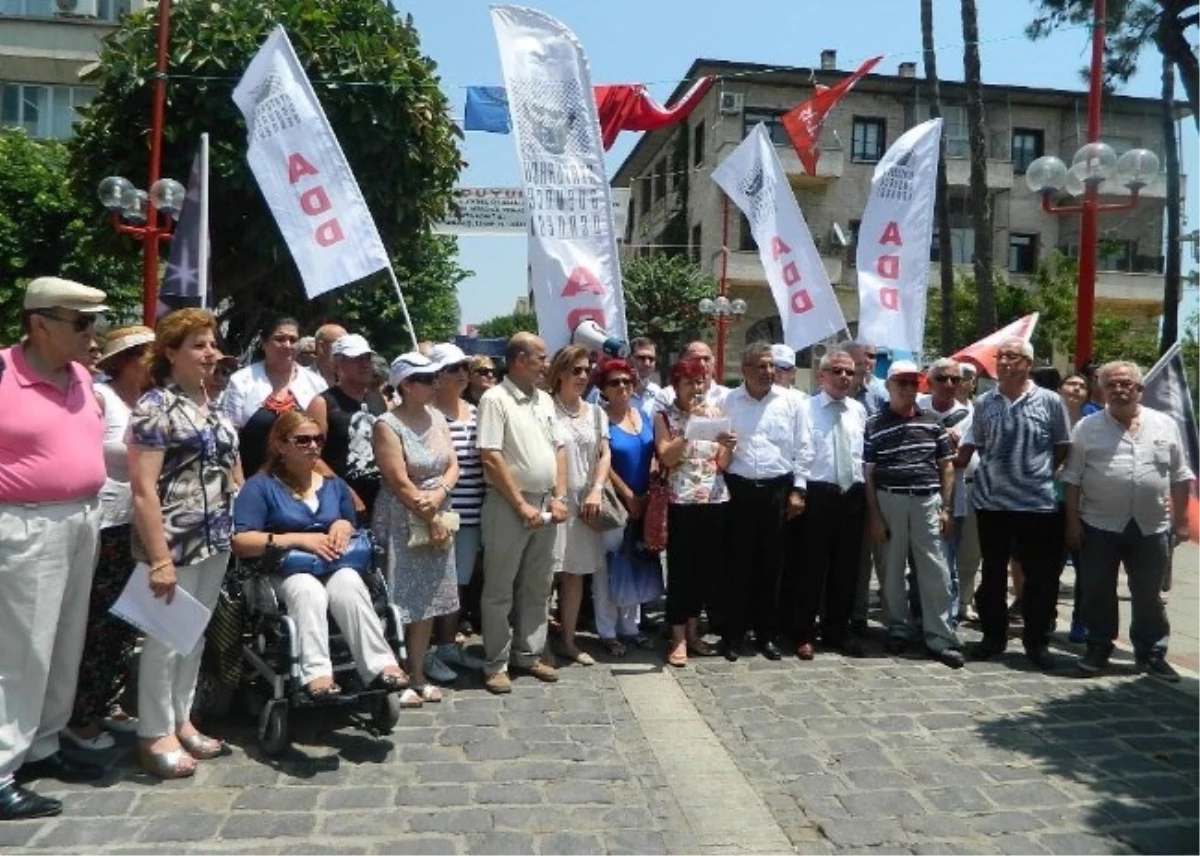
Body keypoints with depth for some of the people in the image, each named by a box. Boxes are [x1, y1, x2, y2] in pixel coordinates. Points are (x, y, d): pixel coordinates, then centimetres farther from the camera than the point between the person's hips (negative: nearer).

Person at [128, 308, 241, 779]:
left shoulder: (215, 409, 13)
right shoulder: (155, 407, -11)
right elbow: (143, 490, -16)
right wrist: (159, 558, -20)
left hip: (216, 539, 8)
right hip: (174, 541, -7)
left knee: (195, 635, 16)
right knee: (165, 636, 3)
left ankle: (182, 721, 29)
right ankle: (155, 734, 17)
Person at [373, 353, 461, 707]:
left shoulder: (437, 418, 8)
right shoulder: (388, 424, -12)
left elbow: (453, 466, 5)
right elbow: (399, 482, -16)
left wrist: (439, 495, -14)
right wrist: (431, 519, -14)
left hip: (438, 519, 7)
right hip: (403, 523, -6)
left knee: (428, 601, 10)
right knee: (399, 602, -2)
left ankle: (418, 676, 21)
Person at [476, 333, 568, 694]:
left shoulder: (545, 400, 12)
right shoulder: (495, 399, -10)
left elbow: (558, 449, 15)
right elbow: (491, 458, -16)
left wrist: (559, 497, 3)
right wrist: (521, 505, -16)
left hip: (545, 505, 7)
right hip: (508, 506, -7)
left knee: (537, 586, 14)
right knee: (499, 589, 3)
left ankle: (529, 654, 27)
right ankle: (496, 664, 13)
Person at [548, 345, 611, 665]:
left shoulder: (595, 412, 13)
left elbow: (605, 455, 8)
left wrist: (596, 491, -7)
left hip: (584, 502, 5)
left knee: (575, 573, 10)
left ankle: (568, 641, 21)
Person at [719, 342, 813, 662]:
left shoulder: (791, 402, 3)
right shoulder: (727, 402, 3)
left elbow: (803, 448, 3)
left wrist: (798, 490, -1)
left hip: (778, 490, 1)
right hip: (739, 489, -1)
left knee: (771, 564, 8)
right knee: (738, 563, 3)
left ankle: (767, 632, 20)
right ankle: (732, 633, 15)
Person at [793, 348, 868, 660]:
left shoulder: (859, 411, 12)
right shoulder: (806, 408, -4)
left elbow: (864, 453, 17)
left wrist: (865, 487, 12)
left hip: (853, 495, 5)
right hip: (819, 494, -5)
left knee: (846, 568, 12)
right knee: (811, 566, 2)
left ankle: (837, 630, 25)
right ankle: (805, 634, 14)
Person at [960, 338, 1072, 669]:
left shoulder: (1050, 401, -2)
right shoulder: (984, 403, 5)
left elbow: (1063, 447, 5)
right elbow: (971, 446, 12)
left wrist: (1042, 473, 0)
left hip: (1038, 503, -2)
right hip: (991, 502, 2)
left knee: (1041, 578, 5)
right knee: (992, 574, 12)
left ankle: (1037, 641, 20)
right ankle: (994, 635, 25)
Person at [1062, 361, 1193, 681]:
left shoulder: (1165, 425, 4)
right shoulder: (1087, 427, -1)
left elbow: (1180, 477, 8)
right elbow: (1072, 478, -1)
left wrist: (1181, 520, 5)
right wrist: (1072, 521, -6)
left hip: (1151, 527, 2)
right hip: (1099, 525, -1)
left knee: (1149, 595, 11)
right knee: (1098, 593, 6)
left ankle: (1151, 654, 23)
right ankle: (1098, 649, 19)